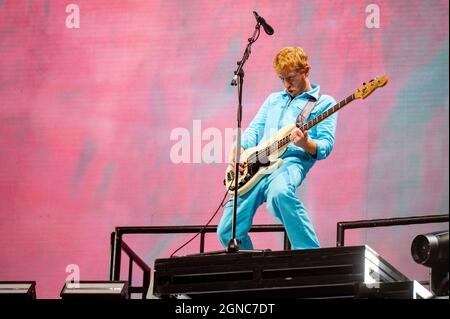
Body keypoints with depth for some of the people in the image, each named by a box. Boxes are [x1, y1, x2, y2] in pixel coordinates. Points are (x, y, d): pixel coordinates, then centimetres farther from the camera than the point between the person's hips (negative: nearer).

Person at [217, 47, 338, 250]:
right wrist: (238, 151, 3)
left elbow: (325, 146, 1)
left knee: (279, 192, -43)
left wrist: (306, 144, -23)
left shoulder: (323, 103, 11)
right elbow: (253, 130, 25)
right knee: (227, 232, -7)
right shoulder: (274, 99, 29)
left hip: (292, 160, -6)